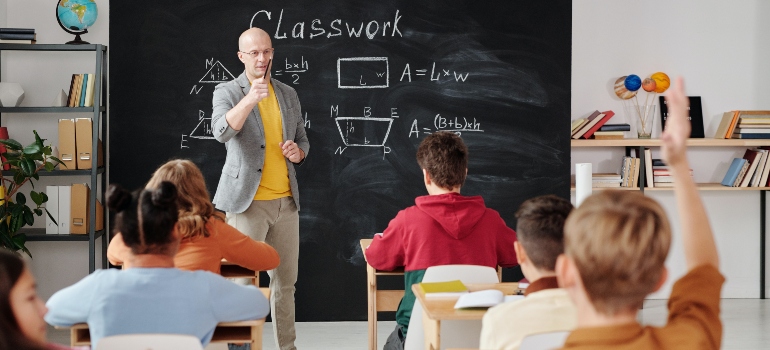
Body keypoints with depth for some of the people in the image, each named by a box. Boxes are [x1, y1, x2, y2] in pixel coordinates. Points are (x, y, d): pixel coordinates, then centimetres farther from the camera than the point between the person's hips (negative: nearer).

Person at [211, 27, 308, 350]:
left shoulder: (288, 95, 13)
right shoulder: (227, 92, -2)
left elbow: (302, 140, 22)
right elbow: (221, 131, -21)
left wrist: (298, 152, -2)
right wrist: (251, 98, -35)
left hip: (286, 200, 5)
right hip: (247, 201, -5)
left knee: (285, 280, 9)